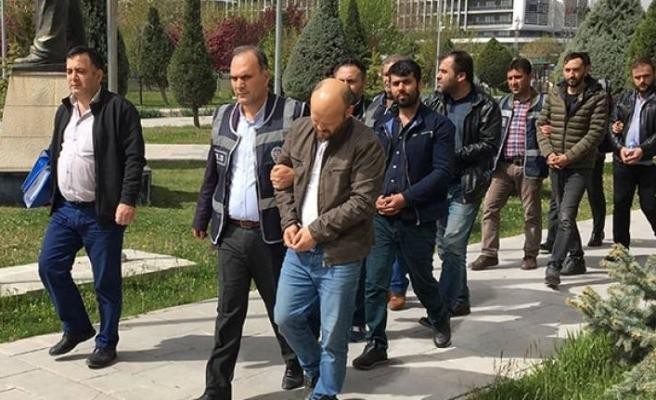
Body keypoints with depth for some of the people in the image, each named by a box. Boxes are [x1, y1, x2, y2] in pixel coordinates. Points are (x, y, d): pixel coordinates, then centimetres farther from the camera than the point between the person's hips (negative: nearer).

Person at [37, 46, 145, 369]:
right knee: (50, 266, 6)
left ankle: (106, 344, 19)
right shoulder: (64, 110, 13)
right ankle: (76, 327, 26)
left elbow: (134, 158, -15)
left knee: (106, 280, 3)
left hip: (101, 212, -7)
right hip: (64, 210, 7)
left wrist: (127, 200, -22)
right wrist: (50, 195, 15)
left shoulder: (119, 109, -10)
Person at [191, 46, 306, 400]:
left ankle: (297, 364, 38)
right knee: (228, 313, 7)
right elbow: (212, 174, 16)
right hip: (231, 233, 4)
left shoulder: (292, 114, -8)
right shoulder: (222, 117, 9)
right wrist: (202, 217, 19)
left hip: (273, 233, -3)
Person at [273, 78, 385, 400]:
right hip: (299, 247, 5)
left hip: (339, 254, -5)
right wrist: (289, 222, -1)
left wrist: (316, 231, -16)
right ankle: (313, 368, 38)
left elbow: (362, 201, -17)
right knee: (286, 317, 11)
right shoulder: (299, 130, 3)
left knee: (333, 333, 4)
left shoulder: (366, 145, -13)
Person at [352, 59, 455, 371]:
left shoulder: (438, 126, -5)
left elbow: (442, 171, -13)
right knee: (374, 284, 0)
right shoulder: (383, 126, 11)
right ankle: (376, 345, 12)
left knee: (422, 279, 15)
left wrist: (405, 198, -19)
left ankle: (440, 319, 44)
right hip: (381, 217, 3)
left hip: (418, 219, -3)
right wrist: (376, 196, -11)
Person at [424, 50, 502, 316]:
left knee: (453, 243, -11)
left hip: (466, 186, -6)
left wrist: (455, 155, -17)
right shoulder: (434, 102, 8)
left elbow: (489, 145, -11)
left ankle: (446, 304, -3)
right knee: (444, 245, 12)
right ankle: (460, 300, 26)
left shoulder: (486, 107, -6)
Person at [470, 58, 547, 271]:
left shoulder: (542, 103, -1)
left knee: (531, 212, 5)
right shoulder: (504, 103, 14)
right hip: (503, 165, 4)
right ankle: (489, 253, 5)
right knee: (490, 207, -2)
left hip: (529, 165, -4)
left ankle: (530, 255, 18)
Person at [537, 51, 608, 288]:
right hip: (555, 166, 6)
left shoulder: (597, 97, -5)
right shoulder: (554, 94, 8)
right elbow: (542, 125, 9)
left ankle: (554, 267, -18)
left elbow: (595, 133, -11)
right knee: (564, 216, 15)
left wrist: (568, 156, -17)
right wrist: (549, 153, -7)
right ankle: (577, 258, 30)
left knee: (566, 217, -15)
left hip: (579, 167, -5)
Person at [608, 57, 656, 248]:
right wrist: (620, 148, -9)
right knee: (620, 204, 10)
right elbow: (612, 125, 7)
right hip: (622, 161, 5)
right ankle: (620, 247, 21)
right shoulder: (624, 98, 12)